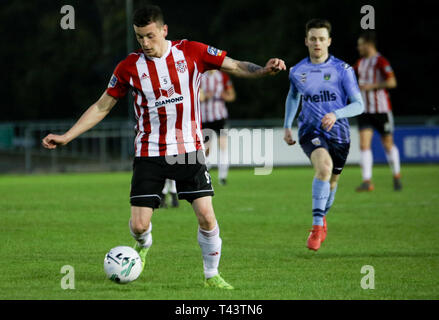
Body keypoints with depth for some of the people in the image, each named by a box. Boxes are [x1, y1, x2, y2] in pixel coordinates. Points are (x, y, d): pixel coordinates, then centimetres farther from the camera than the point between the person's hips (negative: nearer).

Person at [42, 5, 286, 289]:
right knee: (139, 224, -6)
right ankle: (143, 245, 32)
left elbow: (235, 66, 3)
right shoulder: (130, 66, 0)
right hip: (149, 153, 0)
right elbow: (102, 107, 8)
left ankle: (212, 275, 10)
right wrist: (66, 137, 4)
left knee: (206, 216, -11)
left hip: (189, 149, 0)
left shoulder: (191, 52, -2)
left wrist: (264, 71, -17)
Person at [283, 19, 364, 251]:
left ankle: (322, 216, 48)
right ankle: (317, 225, -27)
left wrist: (336, 114, -27)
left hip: (338, 133, 1)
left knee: (332, 181, 14)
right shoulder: (297, 71, 2)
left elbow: (358, 105, -10)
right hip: (310, 130, -1)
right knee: (324, 167, -30)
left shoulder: (342, 70, -6)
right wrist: (287, 126, 19)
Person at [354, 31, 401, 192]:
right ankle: (367, 181, -14)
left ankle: (396, 176, 27)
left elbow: (392, 82, -20)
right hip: (365, 110, 6)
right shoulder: (361, 62, 11)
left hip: (382, 110, -6)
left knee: (388, 144, 6)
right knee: (364, 144, -10)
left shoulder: (381, 61, -11)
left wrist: (371, 86, -21)